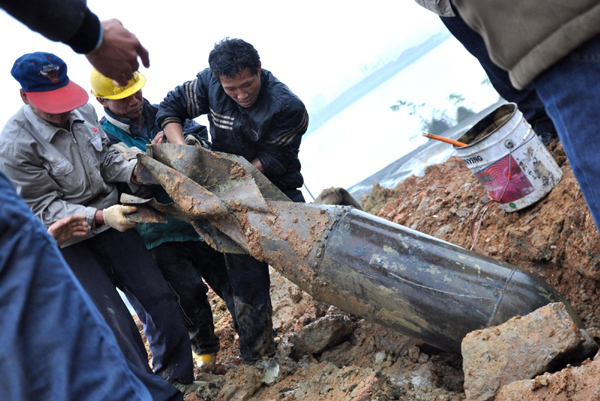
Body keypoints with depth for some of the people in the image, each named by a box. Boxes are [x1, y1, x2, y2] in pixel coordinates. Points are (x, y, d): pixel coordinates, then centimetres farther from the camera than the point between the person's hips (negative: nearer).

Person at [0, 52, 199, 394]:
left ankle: (177, 381, 26)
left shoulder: (83, 111, -3)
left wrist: (133, 170, -14)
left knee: (161, 302, 6)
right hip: (68, 242, -5)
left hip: (111, 221, 5)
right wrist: (100, 217, -31)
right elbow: (45, 207, -18)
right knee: (118, 328, -7)